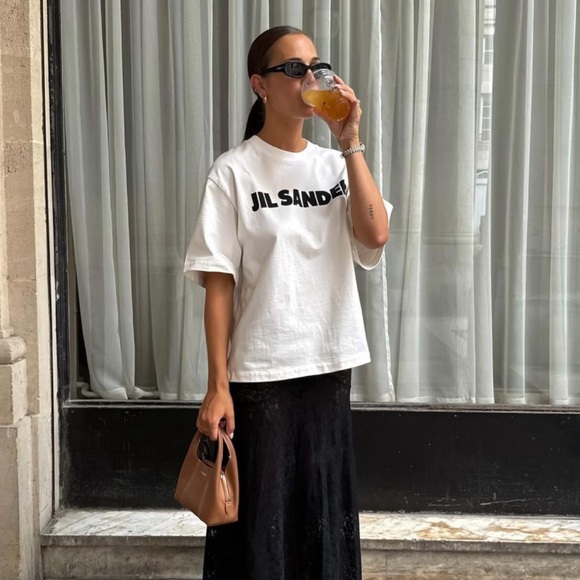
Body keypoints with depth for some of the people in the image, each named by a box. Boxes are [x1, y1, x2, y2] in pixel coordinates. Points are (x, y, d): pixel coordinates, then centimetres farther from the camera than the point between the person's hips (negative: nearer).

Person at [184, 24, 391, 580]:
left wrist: (349, 141, -11)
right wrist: (217, 386, -11)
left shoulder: (335, 164, 7)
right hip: (260, 374, -4)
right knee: (259, 520, 5)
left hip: (329, 367, 4)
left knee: (326, 518, 14)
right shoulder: (234, 170, -6)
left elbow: (376, 235, -9)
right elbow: (218, 283, -8)